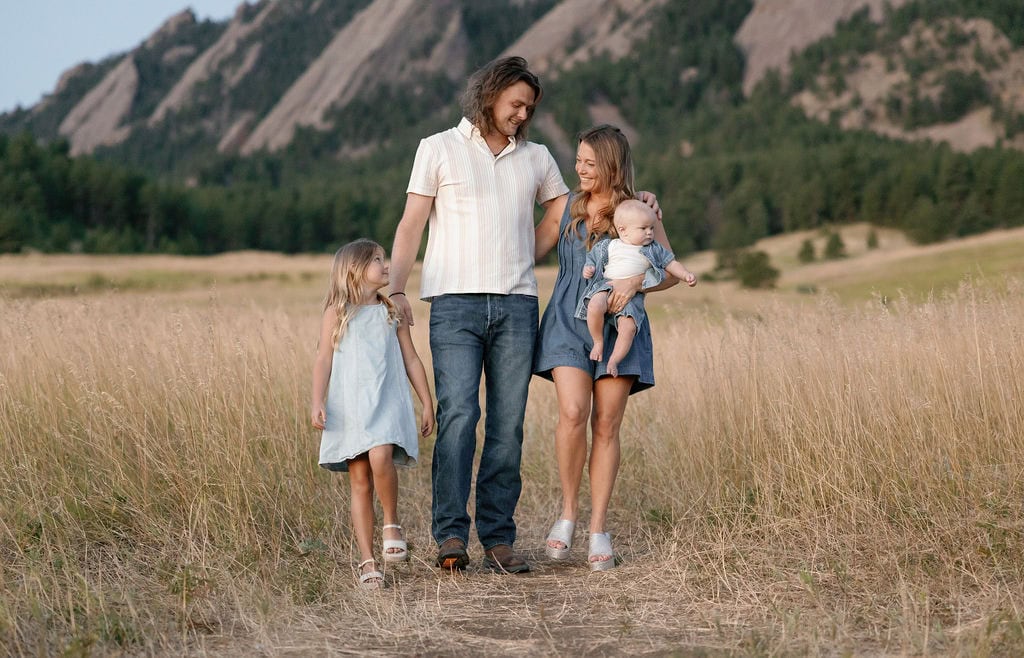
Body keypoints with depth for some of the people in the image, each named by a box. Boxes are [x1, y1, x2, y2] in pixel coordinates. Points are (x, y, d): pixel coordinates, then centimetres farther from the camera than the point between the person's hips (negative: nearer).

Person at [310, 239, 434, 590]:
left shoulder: (393, 313, 13)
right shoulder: (337, 314, 6)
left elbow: (412, 361, 16)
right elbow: (323, 360, 1)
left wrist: (428, 404, 12)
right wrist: (318, 402, -11)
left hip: (387, 403, 1)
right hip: (349, 407, -1)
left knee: (380, 459, -26)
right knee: (360, 482, -1)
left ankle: (392, 524, -3)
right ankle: (367, 562, 3)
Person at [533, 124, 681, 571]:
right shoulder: (565, 208, 10)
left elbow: (671, 270, 1)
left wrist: (635, 282, -16)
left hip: (619, 328, 0)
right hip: (568, 322, 0)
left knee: (606, 426, -1)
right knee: (572, 413, -18)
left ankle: (598, 529, 6)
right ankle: (568, 510, 1)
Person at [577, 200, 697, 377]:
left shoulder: (653, 250, 14)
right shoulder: (608, 246, 11)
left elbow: (670, 263, 18)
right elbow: (592, 258, 18)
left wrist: (686, 275, 5)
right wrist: (588, 269, -3)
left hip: (632, 294, 1)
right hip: (606, 286, -1)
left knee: (628, 326, -25)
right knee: (595, 306, -34)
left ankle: (613, 361, -7)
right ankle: (598, 342, -10)